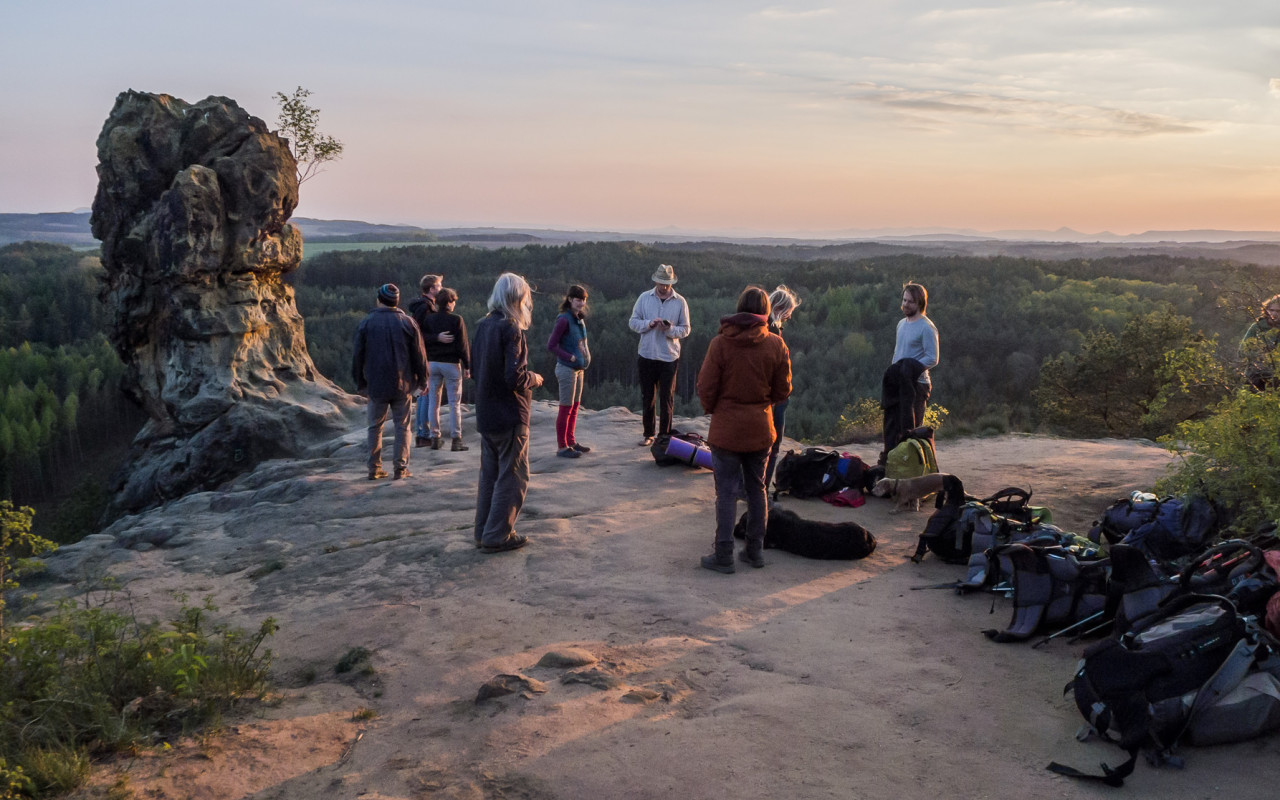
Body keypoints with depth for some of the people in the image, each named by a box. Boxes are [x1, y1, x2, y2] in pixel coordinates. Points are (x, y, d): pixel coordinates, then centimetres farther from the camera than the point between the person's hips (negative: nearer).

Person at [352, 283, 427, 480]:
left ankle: (375, 468, 11)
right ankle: (401, 467, 3)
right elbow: (419, 355, 1)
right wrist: (422, 380, 11)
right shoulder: (407, 322, -1)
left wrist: (360, 381, 12)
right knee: (402, 426, 6)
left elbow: (357, 355, 2)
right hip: (402, 385, 0)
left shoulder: (366, 323, -1)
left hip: (376, 385, 0)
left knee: (375, 427, 11)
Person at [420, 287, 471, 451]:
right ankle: (456, 440, 0)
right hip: (451, 364, -4)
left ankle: (435, 437, 14)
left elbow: (422, 342, 3)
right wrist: (467, 366, -2)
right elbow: (462, 346, -9)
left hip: (432, 363, 4)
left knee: (433, 401, 11)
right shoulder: (456, 320, -9)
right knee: (454, 403, 1)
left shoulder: (428, 319, 2)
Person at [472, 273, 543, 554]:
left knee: (490, 474, 17)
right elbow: (516, 377, -23)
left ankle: (483, 532, 24)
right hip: (510, 415, -8)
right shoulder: (510, 329, -18)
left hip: (486, 415, 8)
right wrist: (535, 378, -5)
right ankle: (497, 536, 6)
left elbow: (474, 368, 13)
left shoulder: (483, 326, 6)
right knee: (513, 477, 3)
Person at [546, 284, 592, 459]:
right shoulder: (564, 319, -17)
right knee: (566, 408, -2)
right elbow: (551, 345, -18)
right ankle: (562, 447, 6)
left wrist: (586, 357, 6)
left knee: (575, 407, 15)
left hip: (578, 369, 8)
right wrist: (571, 358, -17)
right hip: (567, 369, -8)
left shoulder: (579, 318, 8)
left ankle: (571, 442, 26)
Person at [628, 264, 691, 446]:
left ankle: (665, 435, 11)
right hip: (647, 355, 2)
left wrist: (670, 329, -19)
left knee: (667, 399, 2)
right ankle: (648, 434, 21)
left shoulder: (680, 302, -1)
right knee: (647, 397, 10)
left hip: (669, 357, -2)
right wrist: (649, 323, -16)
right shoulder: (644, 298, 2)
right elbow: (633, 322, 3)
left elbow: (686, 329, 0)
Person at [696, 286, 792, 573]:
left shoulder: (721, 343, -13)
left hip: (726, 429, -3)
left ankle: (724, 556, 6)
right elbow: (783, 390, 2)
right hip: (761, 429, 3)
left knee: (727, 492, 3)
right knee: (757, 489, 16)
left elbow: (706, 388, -8)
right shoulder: (776, 344, -5)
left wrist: (713, 410, 11)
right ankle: (755, 551, 23)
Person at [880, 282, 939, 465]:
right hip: (897, 384, 8)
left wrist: (910, 369, -23)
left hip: (916, 384, -8)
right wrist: (893, 371, 9)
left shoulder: (926, 328, -11)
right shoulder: (901, 323, 15)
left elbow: (932, 359, -16)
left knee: (911, 428, -6)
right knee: (892, 424, 11)